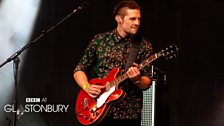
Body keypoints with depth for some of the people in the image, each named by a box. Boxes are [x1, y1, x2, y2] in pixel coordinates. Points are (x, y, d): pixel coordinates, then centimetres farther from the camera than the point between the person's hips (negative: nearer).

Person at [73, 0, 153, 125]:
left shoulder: (144, 46, 1)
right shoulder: (99, 40, 3)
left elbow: (147, 82, 0)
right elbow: (79, 70, 9)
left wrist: (137, 80, -21)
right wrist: (87, 86, -8)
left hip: (129, 112, 0)